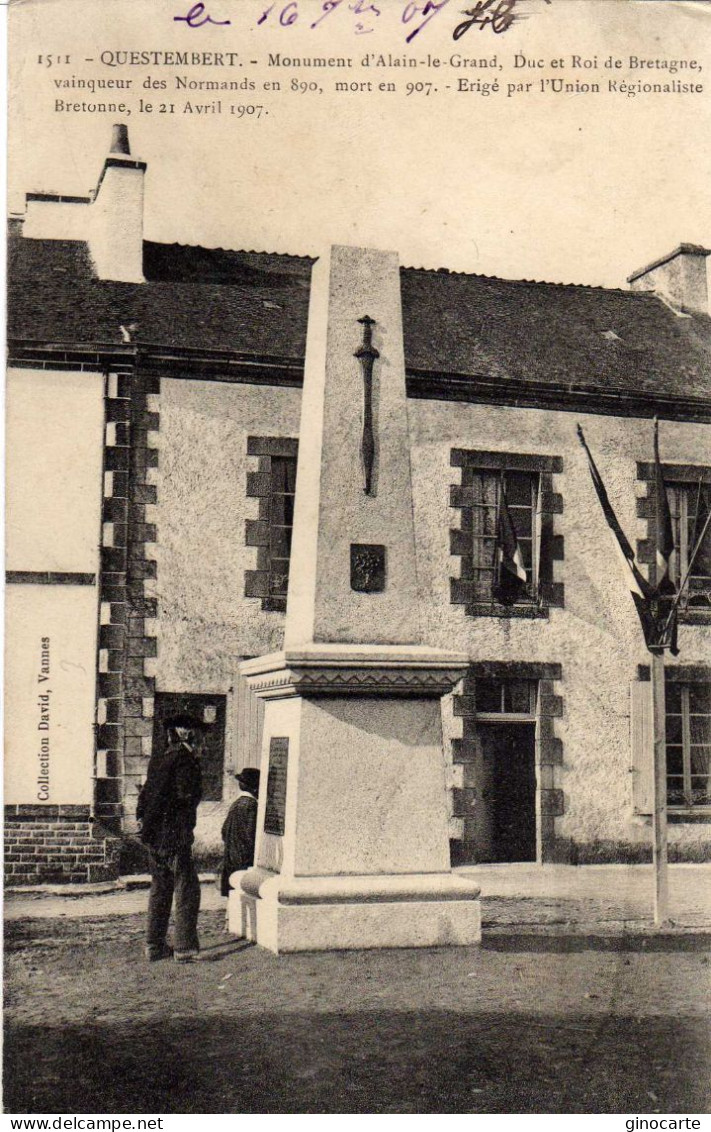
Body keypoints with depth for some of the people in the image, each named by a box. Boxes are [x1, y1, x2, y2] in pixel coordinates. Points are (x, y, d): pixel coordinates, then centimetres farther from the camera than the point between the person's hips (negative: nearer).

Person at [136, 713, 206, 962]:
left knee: (160, 890, 15)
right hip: (174, 836, -8)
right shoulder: (184, 759, -12)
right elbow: (187, 797, -19)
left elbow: (145, 796, 15)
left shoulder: (158, 759, 14)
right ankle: (185, 948, 0)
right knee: (187, 891, -1)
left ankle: (154, 946, 19)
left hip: (153, 836, 8)